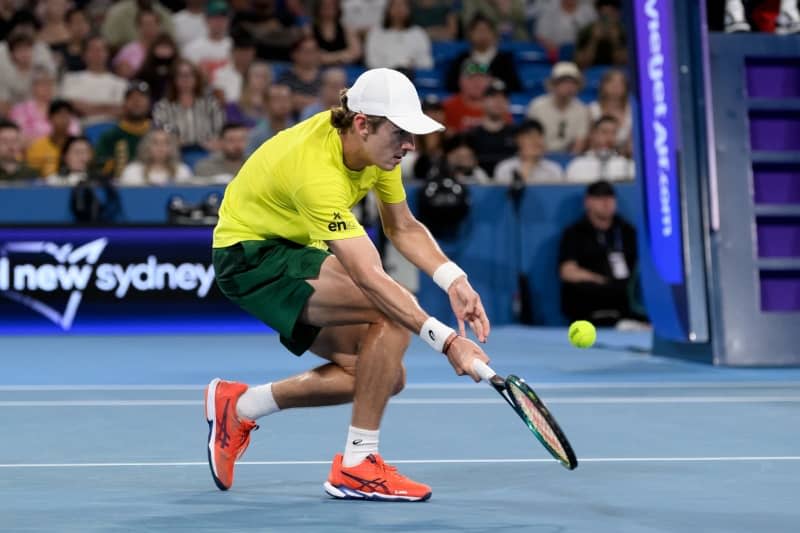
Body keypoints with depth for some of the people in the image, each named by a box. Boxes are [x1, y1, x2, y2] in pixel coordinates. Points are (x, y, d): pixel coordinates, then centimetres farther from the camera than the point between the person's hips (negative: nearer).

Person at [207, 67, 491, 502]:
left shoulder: (375, 144, -9)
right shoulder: (317, 171, -34)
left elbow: (404, 228, 2)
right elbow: (369, 279, -40)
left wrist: (454, 280, -16)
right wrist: (447, 341, -44)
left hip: (295, 248, 9)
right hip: (251, 255, -9)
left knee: (385, 377, 0)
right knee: (394, 310, -27)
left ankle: (239, 406, 12)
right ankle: (356, 466, -18)